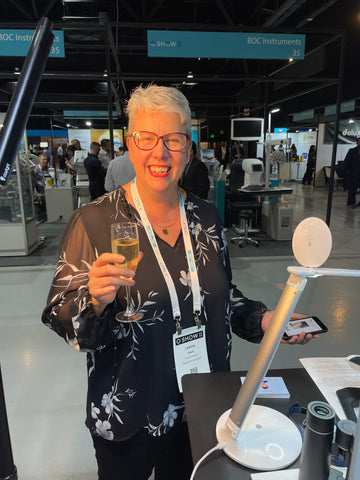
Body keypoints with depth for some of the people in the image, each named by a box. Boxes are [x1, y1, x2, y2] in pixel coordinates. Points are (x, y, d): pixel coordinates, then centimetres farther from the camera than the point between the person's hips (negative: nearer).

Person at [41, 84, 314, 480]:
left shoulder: (206, 217, -3)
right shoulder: (94, 221, -16)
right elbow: (61, 320, -13)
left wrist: (263, 320, -6)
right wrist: (94, 300, -33)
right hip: (127, 417, -3)